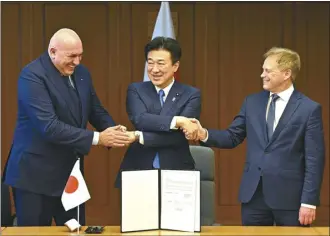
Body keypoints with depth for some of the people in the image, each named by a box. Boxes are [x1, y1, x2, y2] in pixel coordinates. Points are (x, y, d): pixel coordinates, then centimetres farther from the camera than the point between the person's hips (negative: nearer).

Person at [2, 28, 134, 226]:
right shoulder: (32, 75, -18)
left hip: (70, 171, 7)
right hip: (36, 174, -7)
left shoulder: (81, 73, 6)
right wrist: (97, 138, -27)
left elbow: (96, 111, 13)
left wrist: (114, 130, -10)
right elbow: (48, 126, -27)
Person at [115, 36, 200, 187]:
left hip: (176, 173, -1)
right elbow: (140, 119, -14)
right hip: (138, 172, 1)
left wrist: (138, 137, -20)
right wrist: (177, 121, -25)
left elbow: (179, 135, -13)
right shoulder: (136, 90, 5)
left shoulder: (191, 95, 0)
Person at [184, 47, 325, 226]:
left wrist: (309, 202, -12)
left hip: (289, 197, -4)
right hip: (254, 194, 4)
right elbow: (232, 137, 9)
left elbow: (314, 160, -8)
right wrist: (204, 134, -10)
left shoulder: (310, 109, -6)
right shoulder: (252, 102, 9)